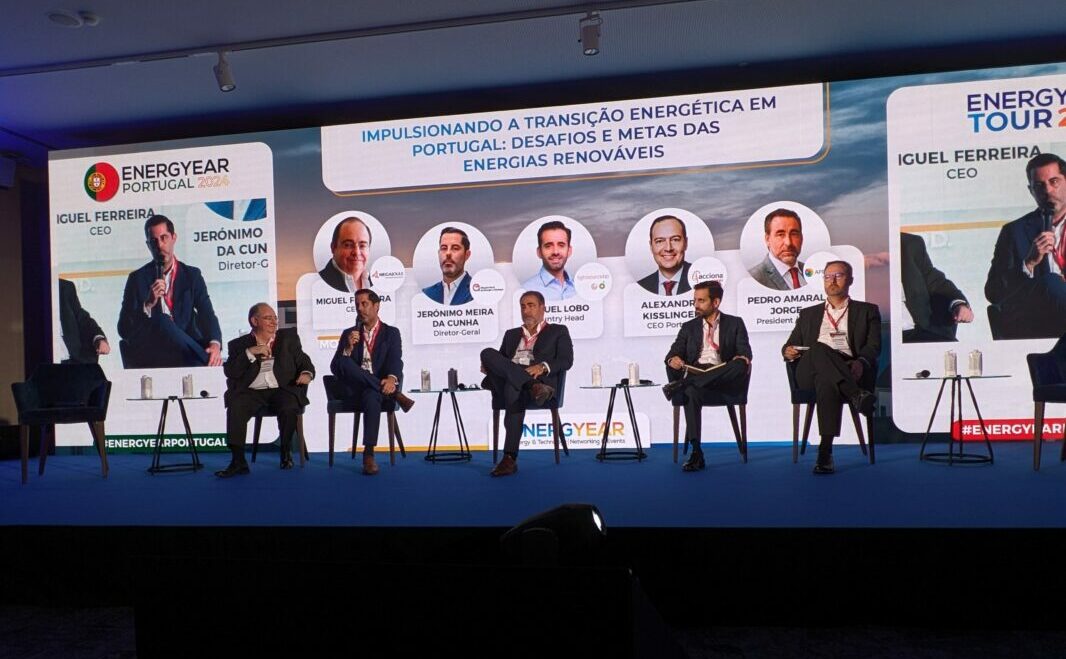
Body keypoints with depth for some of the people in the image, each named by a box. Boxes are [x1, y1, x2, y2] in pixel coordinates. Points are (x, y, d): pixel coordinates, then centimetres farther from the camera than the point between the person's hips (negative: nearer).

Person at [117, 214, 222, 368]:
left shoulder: (192, 275, 13)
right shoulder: (137, 278, 10)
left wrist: (215, 344, -22)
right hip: (149, 353, 1)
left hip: (185, 348, -1)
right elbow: (124, 329, 3)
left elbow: (207, 315, 0)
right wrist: (148, 305, -15)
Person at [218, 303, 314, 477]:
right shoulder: (239, 344, 14)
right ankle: (238, 461, -24)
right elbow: (229, 372, 1)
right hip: (252, 392, 1)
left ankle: (286, 453, -7)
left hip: (282, 390, 0)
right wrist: (250, 352, -10)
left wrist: (306, 373, -8)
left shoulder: (289, 337, 18)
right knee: (235, 407, -30)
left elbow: (303, 361, 15)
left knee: (289, 408, -32)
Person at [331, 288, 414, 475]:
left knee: (371, 396, -39)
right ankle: (394, 394, -27)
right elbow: (335, 368, 8)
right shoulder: (349, 334, 17)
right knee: (345, 363, -30)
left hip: (378, 387, -2)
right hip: (355, 388, 2)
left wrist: (392, 379, -27)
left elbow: (396, 361, -4)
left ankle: (368, 454, -36)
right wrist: (348, 348, -10)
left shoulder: (391, 333, 12)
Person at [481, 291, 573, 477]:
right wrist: (489, 366, -2)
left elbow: (566, 361, 5)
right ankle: (533, 387, -42)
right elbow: (500, 361, 24)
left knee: (513, 387, -41)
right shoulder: (511, 334, 35)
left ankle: (510, 458, -42)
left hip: (540, 378, -4)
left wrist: (543, 366, -15)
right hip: (505, 380, 4)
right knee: (487, 353, -29)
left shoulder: (558, 331, 22)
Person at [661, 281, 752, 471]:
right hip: (696, 374, 0)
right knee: (691, 392, -36)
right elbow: (674, 352, 11)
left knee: (740, 365, -34)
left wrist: (742, 359, -21)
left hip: (722, 377, 0)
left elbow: (745, 352, 5)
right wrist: (673, 359, -15)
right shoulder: (689, 327, 22)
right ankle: (696, 452, -38)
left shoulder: (734, 323, 17)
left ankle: (681, 384, -38)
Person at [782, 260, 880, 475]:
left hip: (850, 371, -2)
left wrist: (861, 363, -18)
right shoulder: (808, 314, 30)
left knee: (826, 381, -40)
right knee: (818, 349, -36)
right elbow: (789, 345, 22)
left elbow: (874, 346, 6)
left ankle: (825, 450, -45)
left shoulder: (867, 311, 22)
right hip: (809, 373, 2)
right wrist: (788, 351, -5)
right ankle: (856, 395, -44)